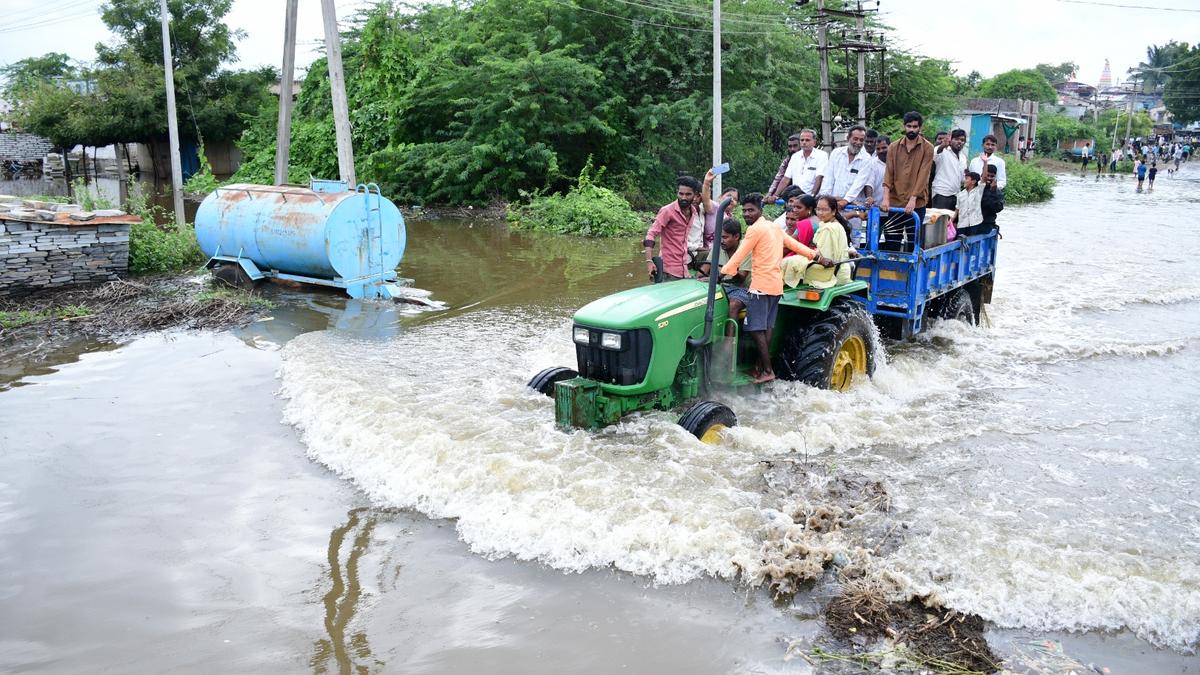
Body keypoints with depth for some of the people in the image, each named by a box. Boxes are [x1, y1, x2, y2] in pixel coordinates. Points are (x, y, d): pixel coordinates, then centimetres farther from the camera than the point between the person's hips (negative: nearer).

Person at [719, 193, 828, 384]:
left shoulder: (755, 229, -9)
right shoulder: (774, 227, 18)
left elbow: (739, 256, -12)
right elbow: (796, 245, 18)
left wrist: (720, 274, -11)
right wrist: (818, 257, 19)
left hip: (761, 285, -9)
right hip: (776, 285, 9)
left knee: (756, 329, -8)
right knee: (766, 328, 11)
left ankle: (767, 370, -9)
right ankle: (761, 368, 14)